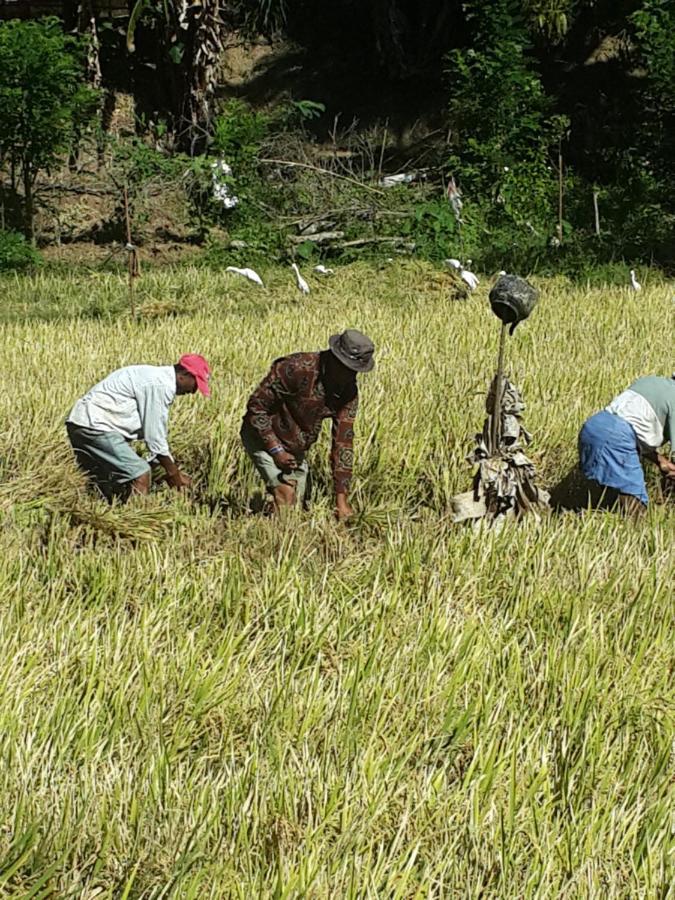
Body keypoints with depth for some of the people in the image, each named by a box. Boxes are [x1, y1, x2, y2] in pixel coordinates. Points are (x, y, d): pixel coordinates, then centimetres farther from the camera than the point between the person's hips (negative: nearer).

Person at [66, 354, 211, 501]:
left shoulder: (155, 376, 18)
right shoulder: (161, 384, -14)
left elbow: (153, 430, 23)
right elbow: (154, 435, -11)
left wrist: (173, 470, 22)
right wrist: (174, 473, -1)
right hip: (94, 425, -11)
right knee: (140, 473, -13)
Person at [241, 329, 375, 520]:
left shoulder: (349, 392, -12)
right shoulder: (296, 368, -30)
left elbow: (343, 442, -11)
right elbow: (256, 405, -22)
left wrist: (341, 497, -15)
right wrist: (276, 450, -24)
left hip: (296, 449, 6)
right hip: (264, 437, -6)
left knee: (296, 504, 6)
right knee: (285, 492, -21)